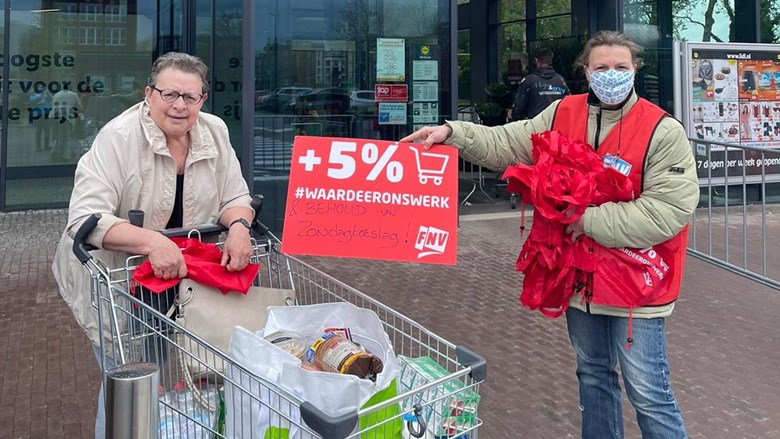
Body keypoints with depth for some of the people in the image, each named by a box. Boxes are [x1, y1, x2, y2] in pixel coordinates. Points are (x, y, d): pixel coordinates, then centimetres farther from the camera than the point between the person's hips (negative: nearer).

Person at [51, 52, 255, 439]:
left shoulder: (215, 132, -4)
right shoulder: (118, 138, -20)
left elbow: (235, 197, 2)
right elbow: (84, 218, -27)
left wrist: (238, 226, -21)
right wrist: (151, 241, -42)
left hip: (180, 275, 4)